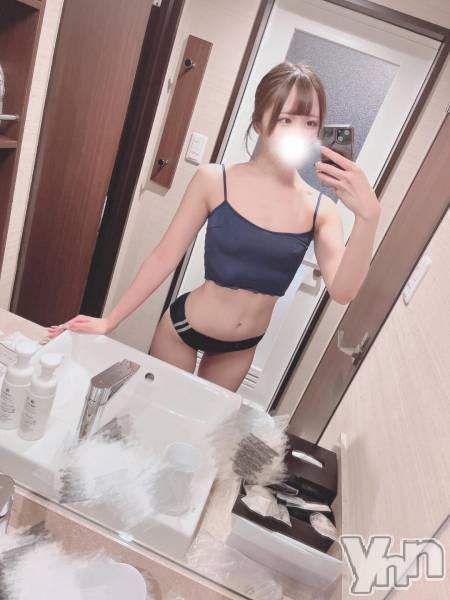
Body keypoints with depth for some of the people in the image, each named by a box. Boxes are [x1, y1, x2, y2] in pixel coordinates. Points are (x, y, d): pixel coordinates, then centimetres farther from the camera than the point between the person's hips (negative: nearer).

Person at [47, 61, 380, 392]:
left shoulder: (320, 210, -12)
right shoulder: (215, 181, -17)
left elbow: (342, 292, -23)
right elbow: (165, 257, -13)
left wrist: (368, 216, -38)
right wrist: (109, 321, -11)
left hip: (242, 347, 3)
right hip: (183, 329, -2)